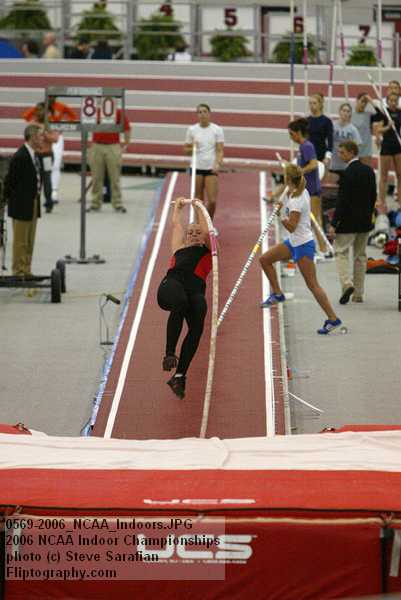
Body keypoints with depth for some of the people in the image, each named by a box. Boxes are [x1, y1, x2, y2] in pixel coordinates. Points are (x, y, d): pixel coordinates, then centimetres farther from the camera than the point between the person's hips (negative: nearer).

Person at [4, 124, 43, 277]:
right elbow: (10, 181, -16)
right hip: (21, 206, -9)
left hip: (33, 205, 9)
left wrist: (36, 198, 13)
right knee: (20, 241, 0)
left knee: (30, 241, 14)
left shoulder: (33, 155, 8)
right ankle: (18, 272, 6)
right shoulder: (20, 157, -19)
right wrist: (9, 198, -7)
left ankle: (26, 271, 21)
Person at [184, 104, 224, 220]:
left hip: (211, 169, -1)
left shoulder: (217, 130, 1)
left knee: (212, 201, -8)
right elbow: (185, 149, 12)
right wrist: (192, 148, -11)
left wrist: (218, 163, -19)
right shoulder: (191, 130, 4)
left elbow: (220, 150, -2)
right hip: (197, 168, 1)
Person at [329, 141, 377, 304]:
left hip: (349, 221, -7)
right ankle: (358, 294, 16)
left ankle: (346, 283, -18)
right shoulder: (369, 171, 5)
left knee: (341, 252, 3)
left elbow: (342, 200, -19)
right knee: (360, 255, 14)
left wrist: (334, 223, -16)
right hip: (365, 222, 7)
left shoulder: (348, 173, -18)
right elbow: (373, 196, 11)